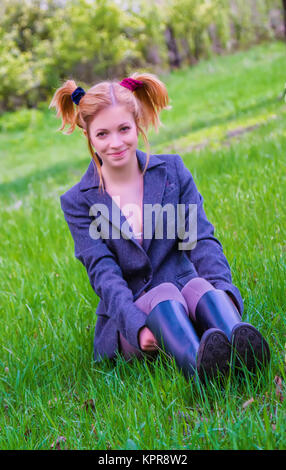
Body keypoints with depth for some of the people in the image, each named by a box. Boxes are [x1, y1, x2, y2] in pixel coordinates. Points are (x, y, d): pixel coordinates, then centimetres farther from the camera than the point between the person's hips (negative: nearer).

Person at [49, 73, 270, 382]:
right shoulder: (78, 202, 2)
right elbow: (103, 273, -10)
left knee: (199, 285, -33)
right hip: (124, 321, -1)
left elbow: (201, 239, -3)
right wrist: (137, 326, -28)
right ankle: (198, 366, -65)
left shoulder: (172, 170, 8)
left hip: (185, 297, 2)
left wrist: (223, 289, -23)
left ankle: (240, 347, -64)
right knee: (164, 294, -35)